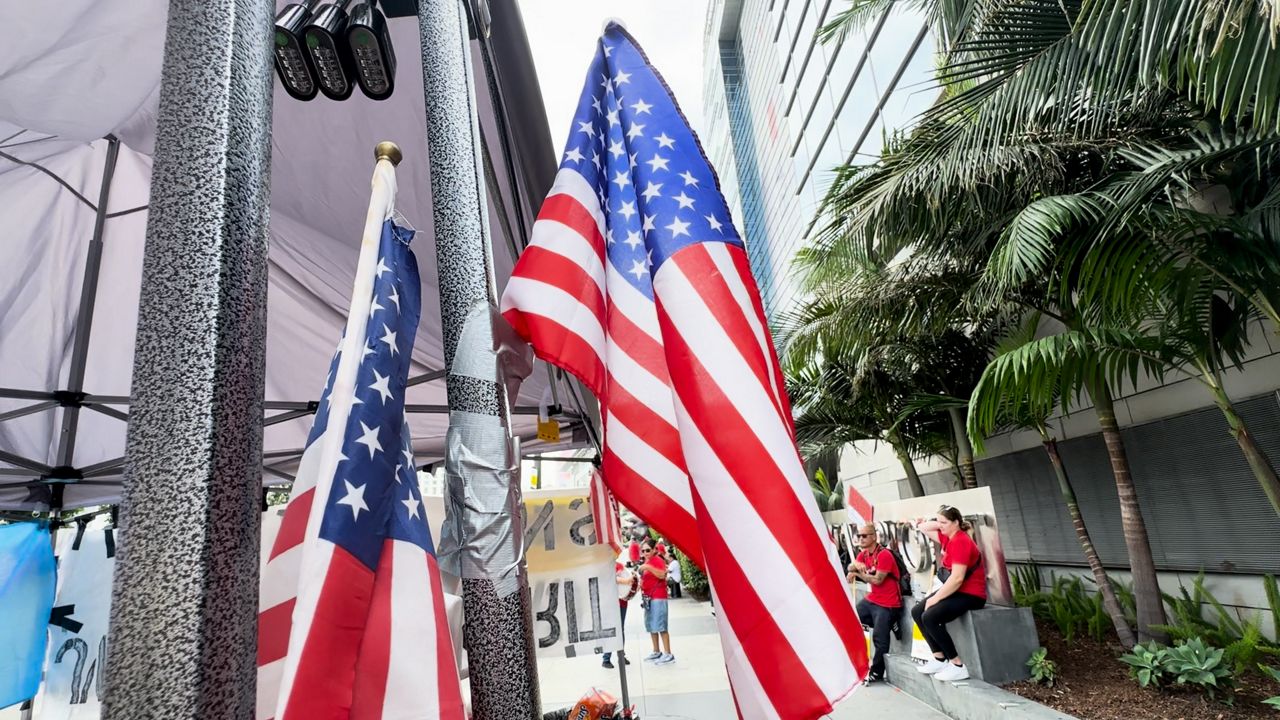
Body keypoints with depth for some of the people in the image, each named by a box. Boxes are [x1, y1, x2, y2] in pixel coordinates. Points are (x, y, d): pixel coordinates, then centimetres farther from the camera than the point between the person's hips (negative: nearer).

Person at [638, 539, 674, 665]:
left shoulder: (658, 560, -10)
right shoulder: (647, 561, 14)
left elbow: (662, 575, -28)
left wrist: (648, 567, -34)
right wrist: (640, 583, 8)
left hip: (658, 597, -9)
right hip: (648, 598, 9)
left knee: (660, 626, -9)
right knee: (651, 626, 14)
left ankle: (668, 655, -6)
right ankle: (656, 652, 24)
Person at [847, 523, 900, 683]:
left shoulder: (884, 555, -20)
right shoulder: (863, 554, 6)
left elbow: (877, 580, -22)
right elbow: (850, 569, -4)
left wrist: (857, 573, -10)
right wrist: (856, 565, -27)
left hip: (887, 604, -9)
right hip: (871, 600, 9)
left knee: (879, 638, -11)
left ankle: (876, 673, 7)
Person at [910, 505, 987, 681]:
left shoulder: (961, 542, -21)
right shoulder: (948, 538, 7)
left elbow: (957, 578, -27)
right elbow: (924, 528, 21)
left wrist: (935, 599, -20)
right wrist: (939, 522, 5)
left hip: (970, 594, -10)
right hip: (955, 591, 10)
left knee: (929, 617, -25)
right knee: (917, 611, 4)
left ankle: (958, 666, -15)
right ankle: (939, 658, 4)